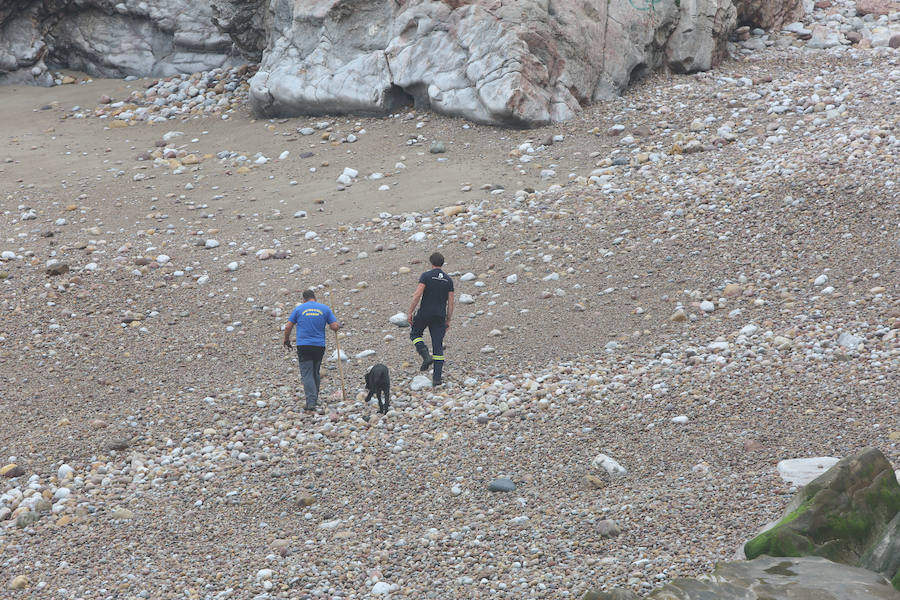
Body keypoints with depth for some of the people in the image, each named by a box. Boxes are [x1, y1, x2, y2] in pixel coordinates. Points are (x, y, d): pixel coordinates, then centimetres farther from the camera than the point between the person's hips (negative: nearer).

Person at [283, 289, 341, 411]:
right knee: (315, 373, 18)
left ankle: (311, 402, -17)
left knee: (307, 374, -5)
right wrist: (338, 325, 25)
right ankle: (315, 398, 26)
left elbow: (288, 327, 2)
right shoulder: (325, 309, 5)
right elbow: (335, 327, 1)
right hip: (319, 346, 2)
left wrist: (286, 340, 18)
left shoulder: (299, 309, 3)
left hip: (304, 346, -2)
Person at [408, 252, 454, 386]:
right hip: (440, 315, 3)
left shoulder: (426, 276, -5)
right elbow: (450, 302, 6)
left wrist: (410, 313, -9)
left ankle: (426, 355, -4)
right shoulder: (448, 280, 8)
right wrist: (448, 320, 13)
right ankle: (437, 377, -1)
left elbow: (417, 295, -14)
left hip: (425, 313, -3)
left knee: (415, 334, 21)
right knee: (438, 346, 4)